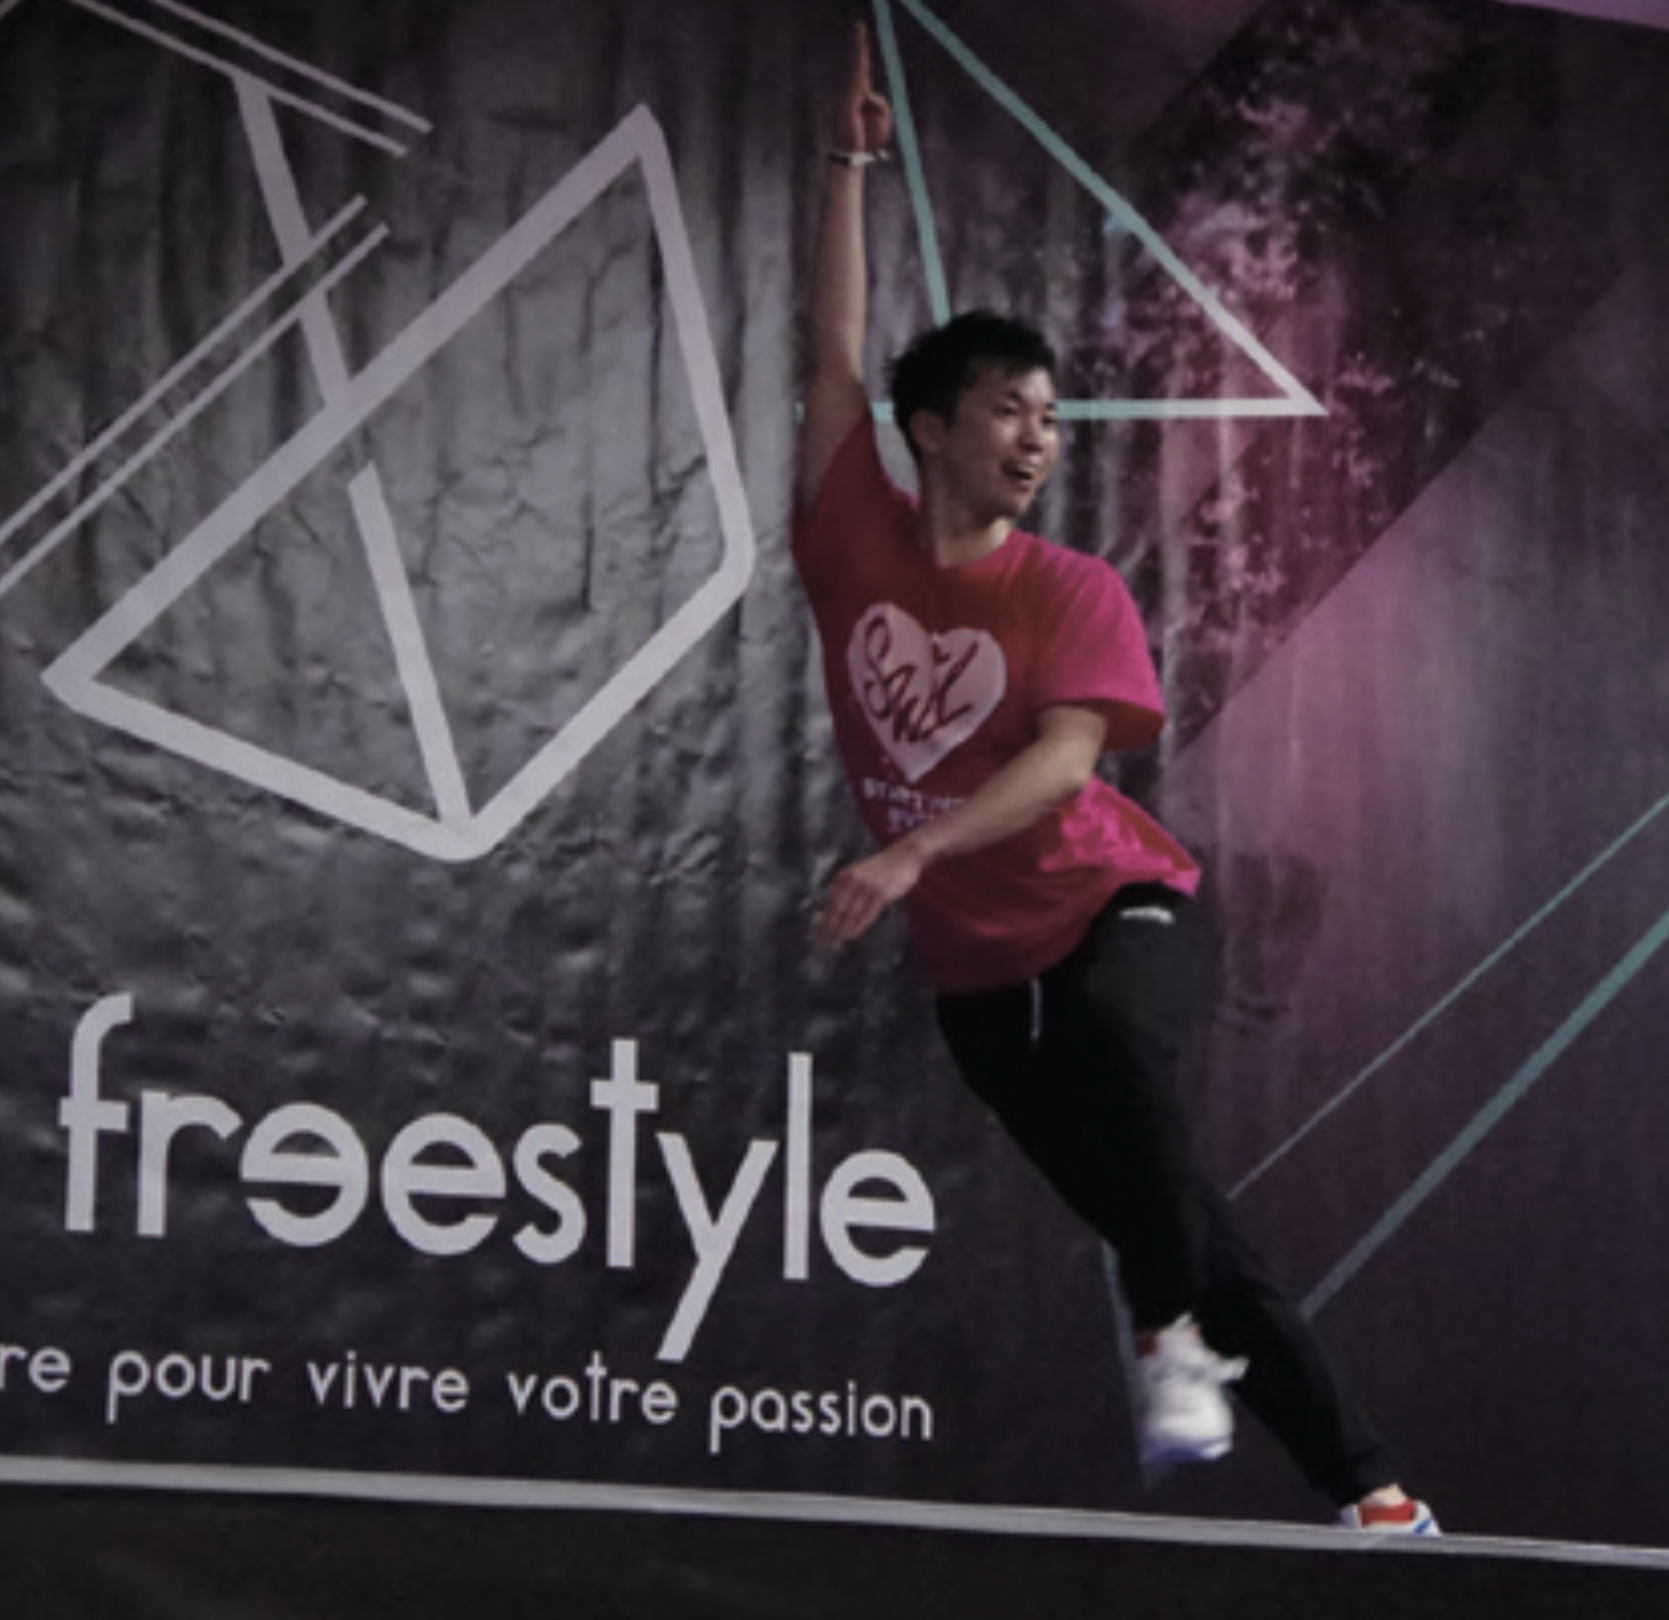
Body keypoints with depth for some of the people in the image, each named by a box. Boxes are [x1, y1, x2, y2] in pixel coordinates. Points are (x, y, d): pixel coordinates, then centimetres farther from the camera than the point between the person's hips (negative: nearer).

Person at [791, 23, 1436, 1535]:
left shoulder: (1076, 594, -6)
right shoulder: (857, 547, 3)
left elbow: (1065, 757, -20)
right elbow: (834, 362, 8)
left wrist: (910, 852, -33)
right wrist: (850, 172, 8)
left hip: (1109, 906, -3)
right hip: (975, 971, 3)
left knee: (1111, 1033, -40)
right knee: (1196, 1239, 1)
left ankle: (1176, 1345, -33)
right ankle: (1370, 1494, 4)